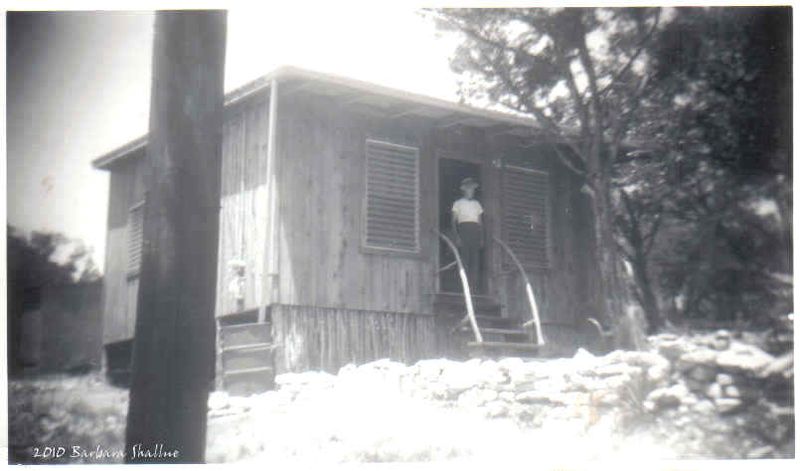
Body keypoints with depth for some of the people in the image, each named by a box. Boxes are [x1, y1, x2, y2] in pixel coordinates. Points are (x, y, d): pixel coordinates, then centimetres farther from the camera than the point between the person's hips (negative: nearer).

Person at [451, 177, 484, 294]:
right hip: (463, 230, -3)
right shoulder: (458, 203, 12)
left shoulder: (477, 204, 22)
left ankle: (475, 287, -8)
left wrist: (482, 238, 7)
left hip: (475, 231, 3)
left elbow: (480, 222, 19)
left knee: (476, 260, -6)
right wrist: (456, 236, -8)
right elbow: (454, 221, 5)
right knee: (464, 259, -11)